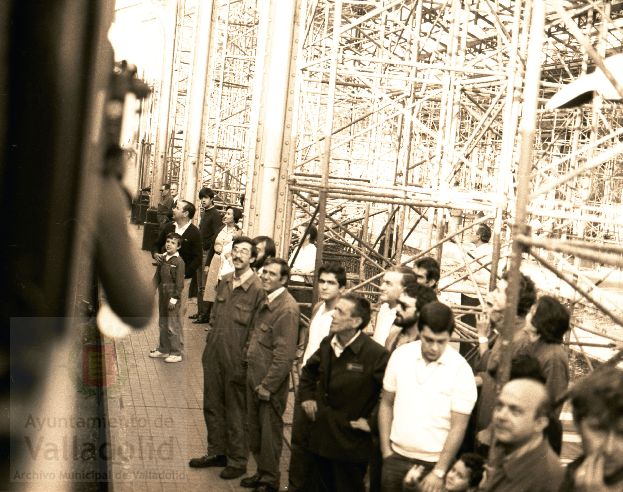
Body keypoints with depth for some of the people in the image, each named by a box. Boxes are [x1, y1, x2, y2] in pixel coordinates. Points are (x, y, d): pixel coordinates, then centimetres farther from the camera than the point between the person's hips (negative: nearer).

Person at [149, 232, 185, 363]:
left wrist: (174, 298, -17)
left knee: (172, 326, -3)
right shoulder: (163, 260, 9)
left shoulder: (178, 262, -13)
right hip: (162, 295, 8)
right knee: (162, 324, 16)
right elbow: (157, 277, 15)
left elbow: (179, 283, -15)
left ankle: (176, 353, 6)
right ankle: (163, 349, 29)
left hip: (172, 297, -8)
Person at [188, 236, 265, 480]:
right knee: (212, 405, 18)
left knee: (236, 412, 7)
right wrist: (210, 343, 12)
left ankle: (237, 460, 23)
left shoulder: (258, 289, -16)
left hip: (237, 360, -7)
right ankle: (217, 452, 35)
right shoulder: (224, 282, 6)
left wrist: (246, 358, -15)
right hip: (214, 356, 7)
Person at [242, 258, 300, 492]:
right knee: (255, 429, 18)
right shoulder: (267, 301, 8)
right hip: (254, 377, 8)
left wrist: (268, 385, -18)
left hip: (270, 384, -8)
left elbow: (285, 353, -21)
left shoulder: (287, 308, -19)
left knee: (269, 433, 6)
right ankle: (261, 472, 34)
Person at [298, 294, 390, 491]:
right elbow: (309, 371, 22)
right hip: (320, 437, 6)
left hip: (350, 444, -6)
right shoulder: (327, 344, 1)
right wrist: (306, 397, 11)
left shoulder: (376, 354, -21)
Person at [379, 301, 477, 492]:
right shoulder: (400, 355, -4)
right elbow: (386, 404, 6)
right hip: (396, 457, 3)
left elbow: (458, 426, -10)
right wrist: (386, 451, 3)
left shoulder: (460, 370, -12)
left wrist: (439, 472, -12)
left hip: (433, 462, -2)